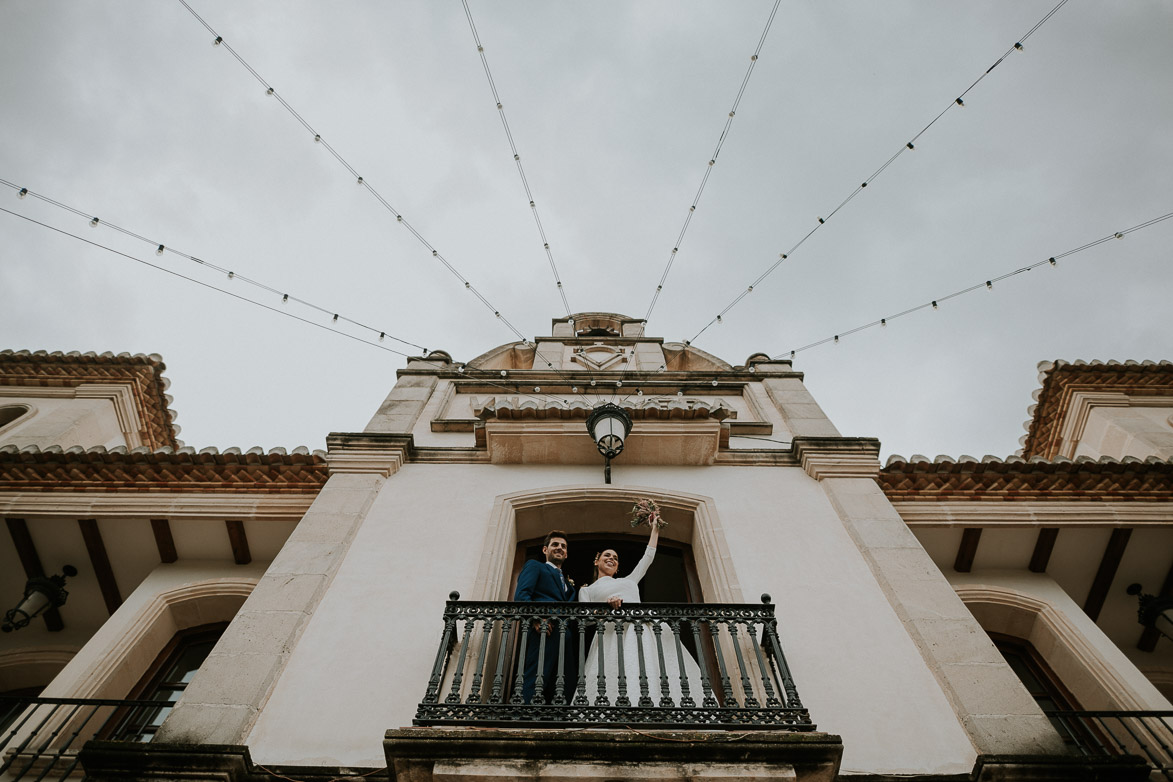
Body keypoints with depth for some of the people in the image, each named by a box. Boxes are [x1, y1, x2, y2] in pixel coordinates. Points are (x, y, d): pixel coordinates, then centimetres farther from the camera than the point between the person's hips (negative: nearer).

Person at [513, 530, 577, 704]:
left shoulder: (567, 582, 37)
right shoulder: (534, 566, 17)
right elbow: (521, 594, 0)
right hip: (544, 631, -7)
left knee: (566, 688, -2)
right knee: (535, 682, -18)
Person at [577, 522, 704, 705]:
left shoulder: (628, 580, 35)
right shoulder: (586, 590, 25)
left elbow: (648, 557, 41)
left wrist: (655, 529, 47)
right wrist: (606, 606, -10)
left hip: (647, 632, 4)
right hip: (612, 635, -3)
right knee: (618, 690, -24)